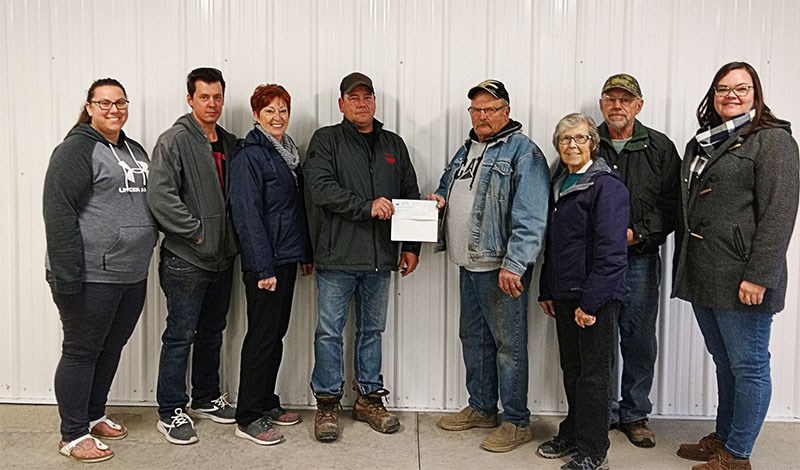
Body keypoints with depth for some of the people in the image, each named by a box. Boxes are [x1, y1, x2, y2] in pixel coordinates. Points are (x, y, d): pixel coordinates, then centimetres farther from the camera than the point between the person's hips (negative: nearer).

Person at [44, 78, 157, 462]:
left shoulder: (135, 150, 16)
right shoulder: (77, 149, -10)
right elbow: (58, 212, -16)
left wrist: (147, 248, 19)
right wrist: (67, 274, -21)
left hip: (133, 273, 8)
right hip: (91, 276, -8)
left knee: (112, 348, 17)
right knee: (81, 351, 3)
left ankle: (94, 415, 34)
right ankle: (73, 435, 15)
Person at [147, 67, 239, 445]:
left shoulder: (230, 144, 11)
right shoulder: (175, 140, -10)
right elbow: (160, 196, -20)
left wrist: (231, 236, 4)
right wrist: (196, 230, -18)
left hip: (222, 256, 7)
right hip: (185, 259, -7)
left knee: (212, 332, 17)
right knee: (180, 335, 0)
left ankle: (207, 399, 31)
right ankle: (170, 412, 12)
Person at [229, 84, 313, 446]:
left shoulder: (288, 152, 14)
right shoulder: (249, 156, -12)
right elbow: (248, 215, -18)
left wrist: (306, 253, 16)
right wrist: (264, 267, -21)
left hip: (287, 258, 8)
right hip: (264, 262, -8)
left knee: (276, 333, 14)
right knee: (263, 336, -3)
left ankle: (267, 403, 27)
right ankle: (248, 418, 7)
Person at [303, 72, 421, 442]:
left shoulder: (393, 145, 14)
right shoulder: (326, 141, 1)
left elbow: (411, 196, 15)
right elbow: (321, 187, -14)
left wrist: (412, 246, 8)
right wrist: (367, 207, -22)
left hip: (380, 257, 4)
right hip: (337, 256, -4)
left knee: (372, 330, 14)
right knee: (330, 332, 2)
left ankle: (369, 398, 26)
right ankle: (327, 403, 15)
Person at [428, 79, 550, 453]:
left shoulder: (523, 152, -11)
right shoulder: (467, 149, 16)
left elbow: (530, 216, -19)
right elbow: (448, 183, 31)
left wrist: (514, 265, -25)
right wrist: (440, 198, 6)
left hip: (501, 267, -9)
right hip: (468, 264, 9)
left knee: (508, 343, -1)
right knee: (473, 337, 17)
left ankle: (517, 422, 11)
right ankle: (481, 409, 32)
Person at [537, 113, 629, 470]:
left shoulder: (607, 185, -13)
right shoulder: (559, 184, 13)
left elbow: (611, 251, -19)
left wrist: (590, 301, -21)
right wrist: (546, 290, 16)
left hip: (595, 297, -7)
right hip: (564, 293, 7)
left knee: (594, 373, 3)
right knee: (571, 368, 16)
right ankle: (572, 434, 31)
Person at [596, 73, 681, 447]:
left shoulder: (660, 148, 6)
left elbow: (672, 204, 1)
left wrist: (637, 232, -12)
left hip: (640, 260, 0)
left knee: (639, 340, 6)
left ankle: (635, 415, 21)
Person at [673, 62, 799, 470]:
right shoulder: (702, 143, 17)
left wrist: (759, 276, -19)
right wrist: (683, 268, 19)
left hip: (740, 279, -7)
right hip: (702, 276, 8)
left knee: (747, 366, 2)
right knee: (724, 363, 17)